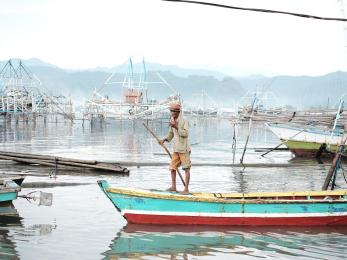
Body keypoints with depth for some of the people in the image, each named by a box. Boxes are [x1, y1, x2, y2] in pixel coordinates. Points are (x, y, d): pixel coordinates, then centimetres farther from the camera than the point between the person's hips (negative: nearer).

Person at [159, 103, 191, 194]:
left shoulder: (184, 120, -12)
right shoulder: (172, 119, 9)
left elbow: (185, 133, -19)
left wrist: (176, 127, -24)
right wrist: (164, 140, 5)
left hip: (184, 148, -7)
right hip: (176, 148, 7)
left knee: (186, 168, -3)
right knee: (172, 167, 9)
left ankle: (186, 189, -2)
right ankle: (173, 186, 20)